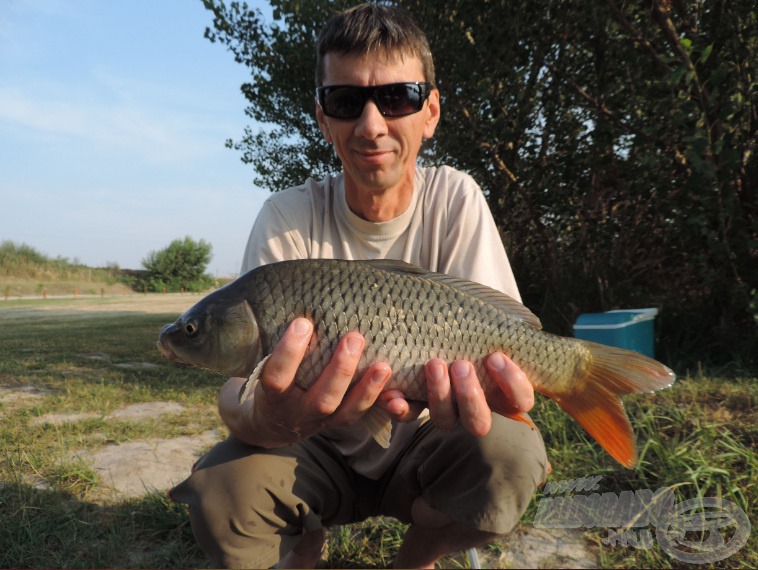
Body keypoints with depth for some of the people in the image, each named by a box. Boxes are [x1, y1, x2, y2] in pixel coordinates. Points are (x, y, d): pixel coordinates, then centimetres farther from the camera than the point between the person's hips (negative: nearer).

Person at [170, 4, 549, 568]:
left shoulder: (454, 198, -12)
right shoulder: (289, 217, -14)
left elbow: (493, 346, -18)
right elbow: (240, 384, -22)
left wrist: (469, 390, -43)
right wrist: (265, 418, -48)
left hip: (419, 449, 1)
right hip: (320, 454, 0)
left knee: (512, 453, -29)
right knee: (220, 491, -28)